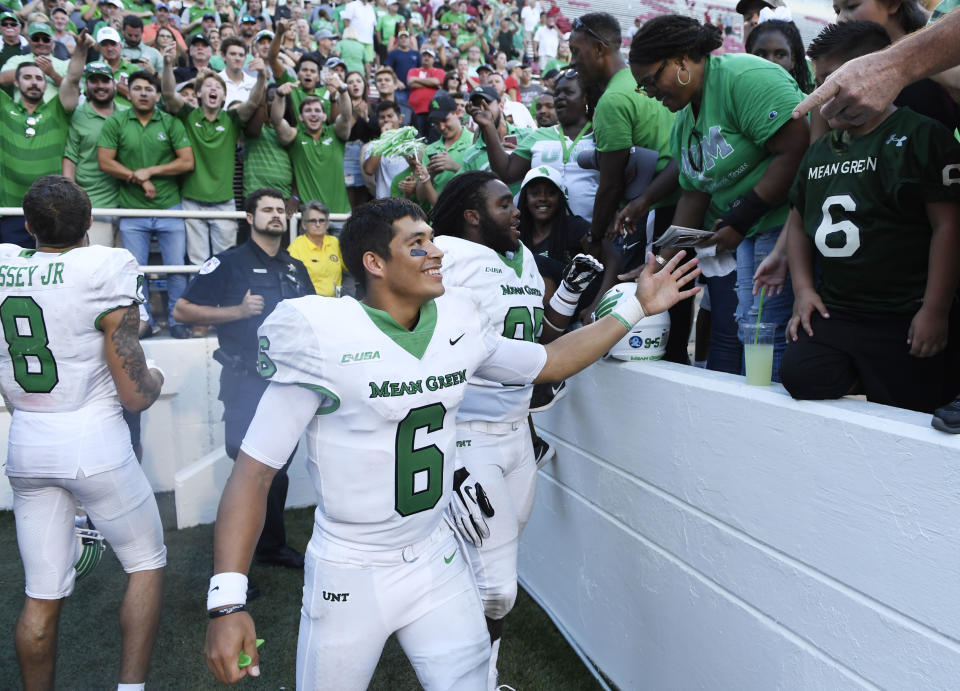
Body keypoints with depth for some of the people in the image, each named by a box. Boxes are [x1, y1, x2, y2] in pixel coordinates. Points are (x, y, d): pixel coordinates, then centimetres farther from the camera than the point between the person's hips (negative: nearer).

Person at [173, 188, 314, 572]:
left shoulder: (296, 269, 13)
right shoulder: (230, 262, -5)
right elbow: (182, 310, -10)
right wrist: (238, 310, -19)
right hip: (246, 384, -6)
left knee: (278, 468, 15)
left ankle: (272, 547, 30)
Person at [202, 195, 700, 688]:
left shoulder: (459, 328, -3)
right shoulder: (326, 342, -19)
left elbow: (551, 362, 13)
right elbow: (254, 471, -17)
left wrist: (636, 308, 12)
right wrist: (227, 602, -24)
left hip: (436, 557, 4)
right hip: (350, 573, -4)